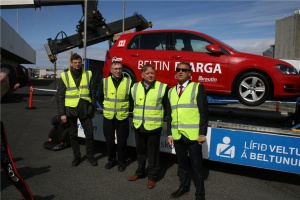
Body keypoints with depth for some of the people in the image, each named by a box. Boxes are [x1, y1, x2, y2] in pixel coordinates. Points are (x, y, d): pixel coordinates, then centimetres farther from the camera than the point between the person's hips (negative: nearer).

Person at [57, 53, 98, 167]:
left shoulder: (88, 75, 2)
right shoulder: (65, 76, -2)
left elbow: (93, 93, 6)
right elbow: (60, 96, -2)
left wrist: (93, 109, 5)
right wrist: (62, 113, -6)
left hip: (85, 109, 1)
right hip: (70, 110, 0)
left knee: (89, 134, 5)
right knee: (73, 135, 11)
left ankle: (90, 156, 22)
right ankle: (76, 156, 28)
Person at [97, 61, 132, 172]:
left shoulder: (128, 82, -5)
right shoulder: (104, 82, 0)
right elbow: (100, 98, 13)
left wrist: (126, 109, 5)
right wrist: (106, 108, 9)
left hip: (123, 117, -2)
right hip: (108, 117, 2)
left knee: (122, 140, 7)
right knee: (109, 140, 12)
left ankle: (121, 161, 25)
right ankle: (111, 160, 31)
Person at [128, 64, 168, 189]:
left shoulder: (162, 87, -7)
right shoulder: (135, 87, 5)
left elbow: (166, 106, 0)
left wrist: (164, 119, 2)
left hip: (154, 126, -4)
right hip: (138, 125, 4)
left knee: (153, 153, 7)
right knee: (140, 151, 17)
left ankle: (152, 176, 21)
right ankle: (140, 172, 34)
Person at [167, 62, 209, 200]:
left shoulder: (198, 87, -2)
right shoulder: (171, 91, 12)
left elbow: (204, 112, -7)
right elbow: (169, 114, 13)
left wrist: (202, 133, -12)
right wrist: (169, 133, 8)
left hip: (193, 135, -4)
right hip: (177, 135, 5)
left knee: (196, 166, 5)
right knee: (182, 163, 17)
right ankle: (184, 186, 37)